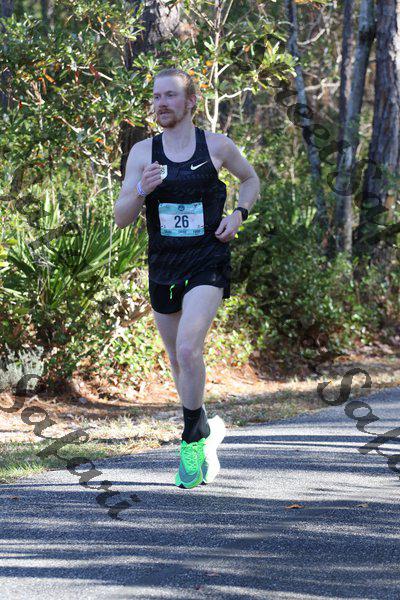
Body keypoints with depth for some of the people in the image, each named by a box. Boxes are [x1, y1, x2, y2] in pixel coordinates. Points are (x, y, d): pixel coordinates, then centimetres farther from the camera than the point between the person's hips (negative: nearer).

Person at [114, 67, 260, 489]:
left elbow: (250, 179, 18)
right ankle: (205, 429, 34)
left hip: (207, 264, -3)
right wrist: (142, 190, -21)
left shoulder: (217, 146, -1)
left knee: (188, 350, -20)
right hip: (163, 266, 3)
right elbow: (121, 217, -1)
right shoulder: (142, 152, 2)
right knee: (178, 359, 13)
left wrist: (238, 214, 0)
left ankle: (193, 440, -6)